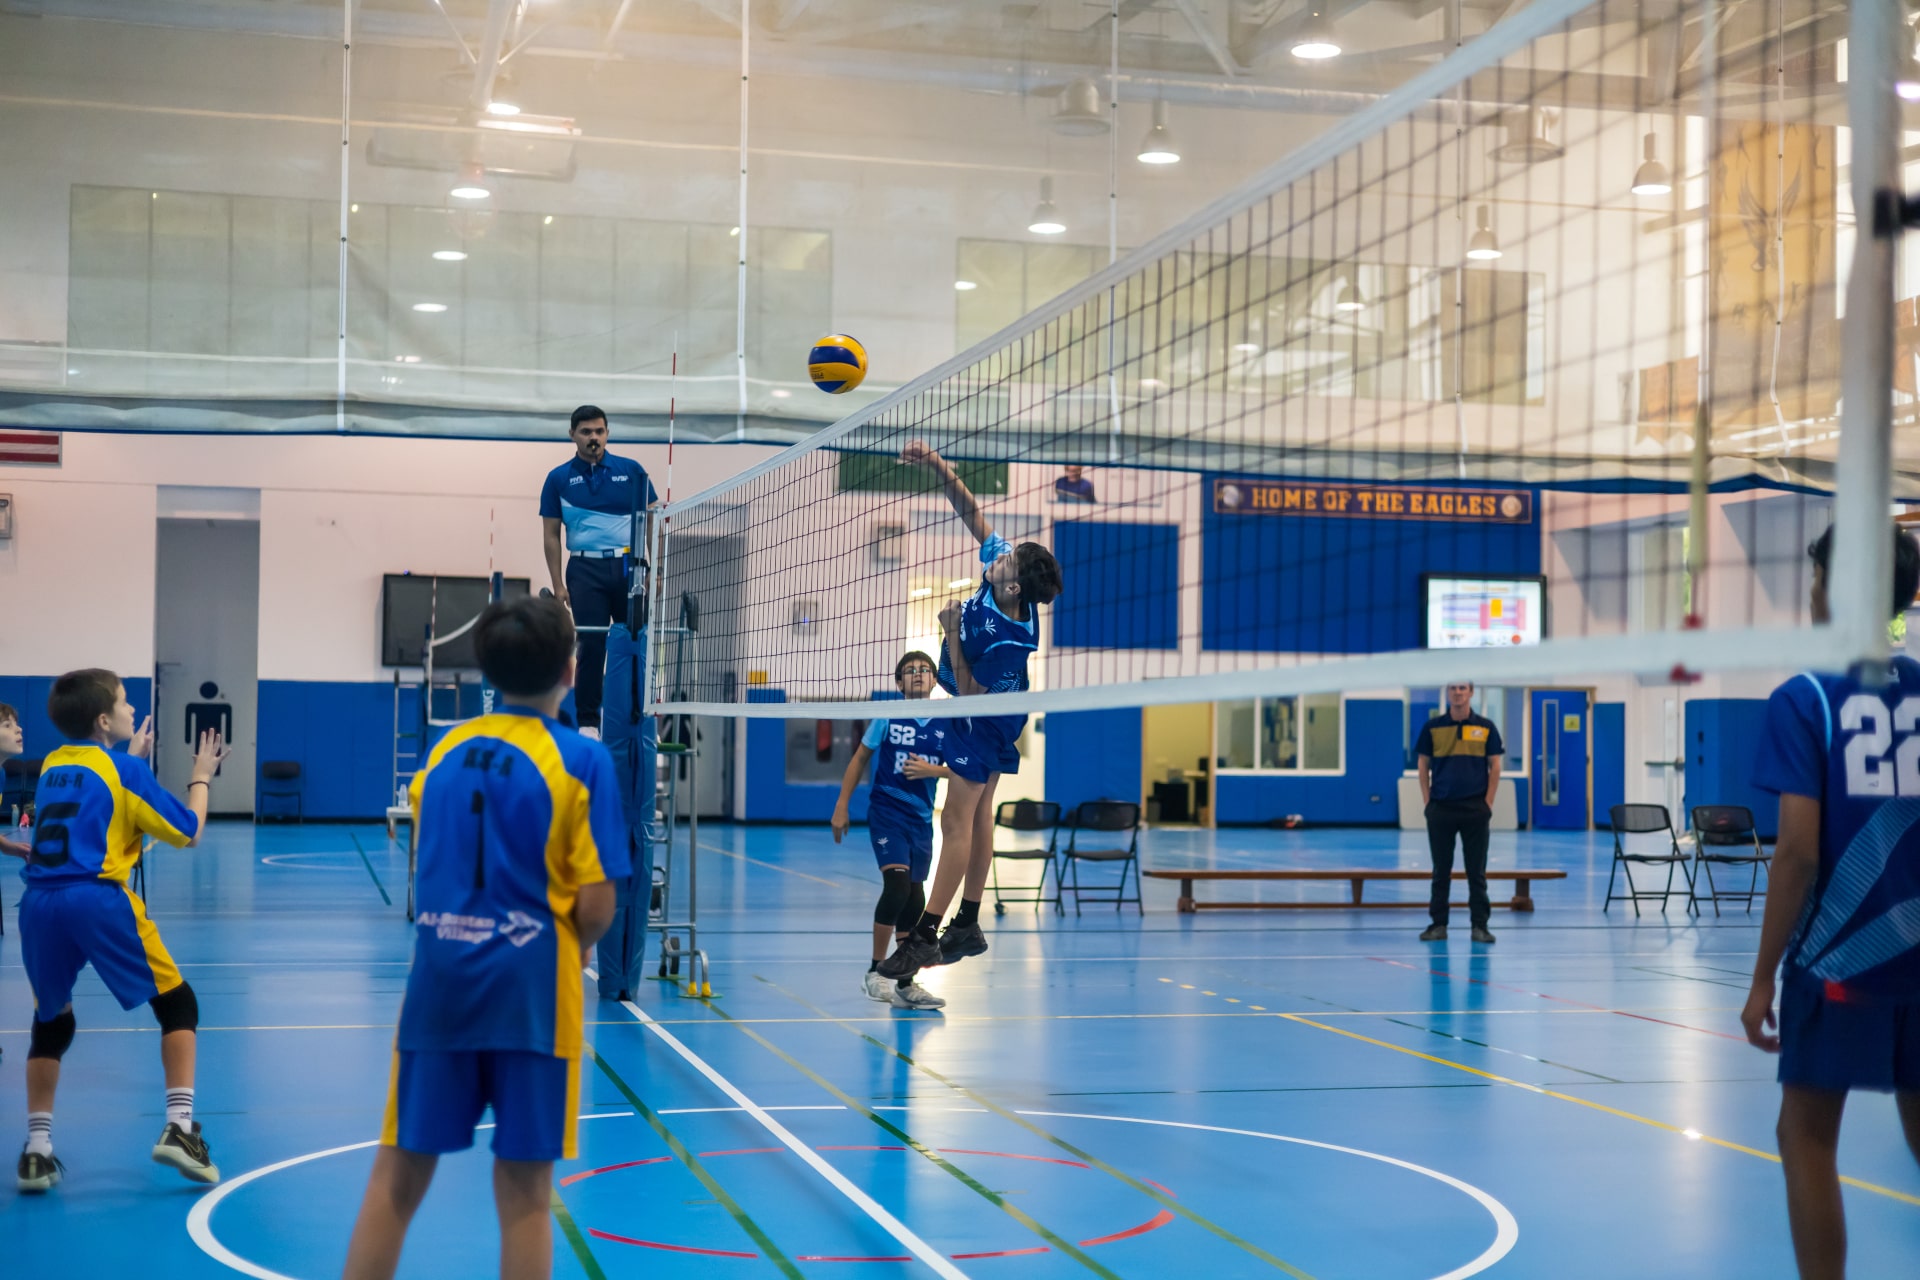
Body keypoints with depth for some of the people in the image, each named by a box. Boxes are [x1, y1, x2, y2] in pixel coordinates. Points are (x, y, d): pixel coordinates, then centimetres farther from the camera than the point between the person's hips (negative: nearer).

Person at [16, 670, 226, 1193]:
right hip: (98, 899, -5)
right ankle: (178, 1127, -2)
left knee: (51, 1022, 21)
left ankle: (37, 1150, 11)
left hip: (39, 902, 5)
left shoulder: (53, 766, 19)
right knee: (177, 1004, 10)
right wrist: (201, 778, 21)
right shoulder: (125, 769, 2)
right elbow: (188, 832, 7)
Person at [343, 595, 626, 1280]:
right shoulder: (583, 760, -6)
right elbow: (596, 904, -9)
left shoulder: (444, 750, 8)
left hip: (439, 978, 4)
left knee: (398, 1176, 10)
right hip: (530, 985, -3)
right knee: (523, 1190, 4)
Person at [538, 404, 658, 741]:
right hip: (586, 570, -1)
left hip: (629, 566, 1)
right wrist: (558, 584, -1)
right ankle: (587, 723, 3)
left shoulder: (631, 471, 5)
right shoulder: (559, 479, 5)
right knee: (591, 645, -4)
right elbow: (551, 535, 6)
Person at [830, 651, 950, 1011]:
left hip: (921, 819, 4)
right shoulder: (888, 717, -3)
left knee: (914, 899, 7)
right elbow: (860, 758, 5)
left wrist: (933, 770, -13)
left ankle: (905, 984, 16)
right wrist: (842, 805, 2)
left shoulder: (946, 724, 2)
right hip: (886, 811, -4)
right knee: (897, 884, -21)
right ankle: (876, 971, -9)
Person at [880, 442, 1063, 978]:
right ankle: (968, 926, 24)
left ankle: (925, 934, -6)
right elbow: (972, 511, -8)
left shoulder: (1007, 641, -36)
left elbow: (969, 689, -24)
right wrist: (936, 465, -17)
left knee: (957, 823, -8)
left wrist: (951, 632, -29)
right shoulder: (1001, 561, -17)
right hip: (990, 717, 10)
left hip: (983, 722, -10)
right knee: (979, 814, 15)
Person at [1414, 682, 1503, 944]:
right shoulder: (1432, 727, 4)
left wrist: (1488, 804, -2)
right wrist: (1427, 802, 0)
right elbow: (1423, 766, 7)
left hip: (1475, 808, -1)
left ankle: (1480, 925, 8)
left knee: (1476, 871, 3)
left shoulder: (1486, 727, 3)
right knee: (1441, 871, 6)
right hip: (1441, 808, 1)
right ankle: (1438, 924, 11)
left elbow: (1494, 766, 4)